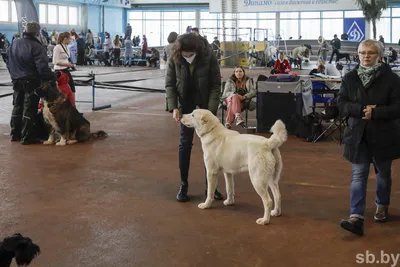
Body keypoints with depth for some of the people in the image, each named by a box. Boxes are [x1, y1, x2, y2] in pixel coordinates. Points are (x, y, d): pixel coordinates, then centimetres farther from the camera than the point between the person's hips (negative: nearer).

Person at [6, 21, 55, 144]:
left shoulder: (14, 44, 5)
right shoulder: (36, 47, -19)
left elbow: (9, 63, 14)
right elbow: (42, 67, -23)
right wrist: (52, 78, -13)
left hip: (17, 81, 7)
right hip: (31, 83, -7)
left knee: (17, 107, 17)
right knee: (29, 110, 0)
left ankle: (15, 134, 25)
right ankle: (27, 137, 4)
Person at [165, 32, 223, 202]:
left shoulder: (208, 56, -20)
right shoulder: (175, 59, -15)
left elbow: (216, 84, -14)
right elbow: (170, 84, -5)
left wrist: (211, 110, -20)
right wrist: (174, 107, -16)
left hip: (206, 101, -1)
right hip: (186, 101, 1)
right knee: (185, 142, 2)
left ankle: (210, 185, 14)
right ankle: (183, 185, 12)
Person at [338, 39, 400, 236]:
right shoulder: (350, 78, 1)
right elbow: (342, 105, -3)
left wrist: (375, 112, -23)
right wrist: (362, 109, -19)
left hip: (383, 135, -1)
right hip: (358, 135, 1)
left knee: (383, 173, 17)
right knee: (358, 175, -6)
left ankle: (382, 206, 41)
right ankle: (357, 218, -11)